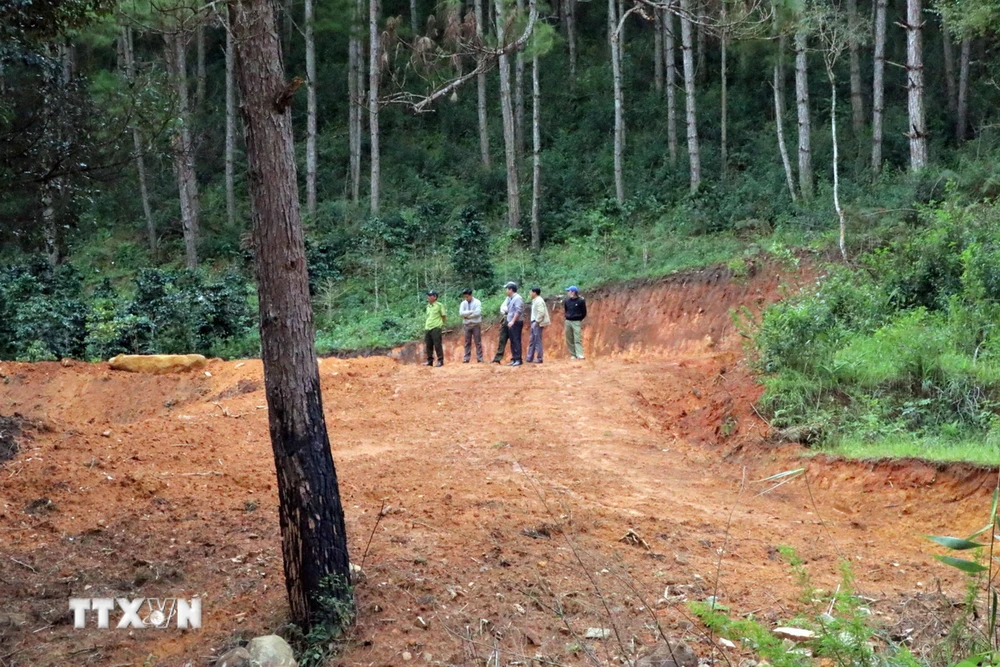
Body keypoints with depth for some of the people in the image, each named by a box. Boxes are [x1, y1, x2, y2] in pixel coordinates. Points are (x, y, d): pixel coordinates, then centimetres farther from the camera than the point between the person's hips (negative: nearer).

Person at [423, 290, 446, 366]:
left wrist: (441, 323, 5)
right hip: (427, 328, 7)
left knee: (437, 345, -6)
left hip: (436, 328, -7)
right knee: (428, 346, 7)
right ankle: (430, 361, 15)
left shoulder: (439, 305, -3)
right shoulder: (428, 306, 16)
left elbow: (444, 316, 2)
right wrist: (425, 325, 15)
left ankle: (440, 361, -1)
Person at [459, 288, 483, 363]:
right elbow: (461, 313, -10)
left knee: (478, 342, 0)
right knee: (467, 342, 5)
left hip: (476, 324, -3)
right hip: (467, 325, 3)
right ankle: (466, 358, 7)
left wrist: (467, 315, -10)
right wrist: (471, 311, -15)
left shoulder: (477, 302, -6)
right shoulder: (463, 303, 4)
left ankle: (480, 358, 1)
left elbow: (477, 313, -17)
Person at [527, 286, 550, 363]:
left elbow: (541, 312, -24)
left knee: (537, 341, -8)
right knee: (532, 341, 12)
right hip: (534, 323, 11)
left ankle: (539, 359, -5)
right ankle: (530, 358, 16)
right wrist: (533, 322, 14)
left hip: (538, 323, -11)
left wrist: (537, 322, -20)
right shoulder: (535, 300, 17)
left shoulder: (539, 301, -15)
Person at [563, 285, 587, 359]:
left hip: (576, 322, -5)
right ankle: (573, 355, 9)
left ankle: (579, 354, -20)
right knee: (569, 339, 4)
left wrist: (579, 319, 3)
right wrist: (568, 317, 13)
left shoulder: (580, 301, -6)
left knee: (577, 339, -14)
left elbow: (584, 312, 1)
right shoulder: (567, 301, 7)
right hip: (568, 322, 5)